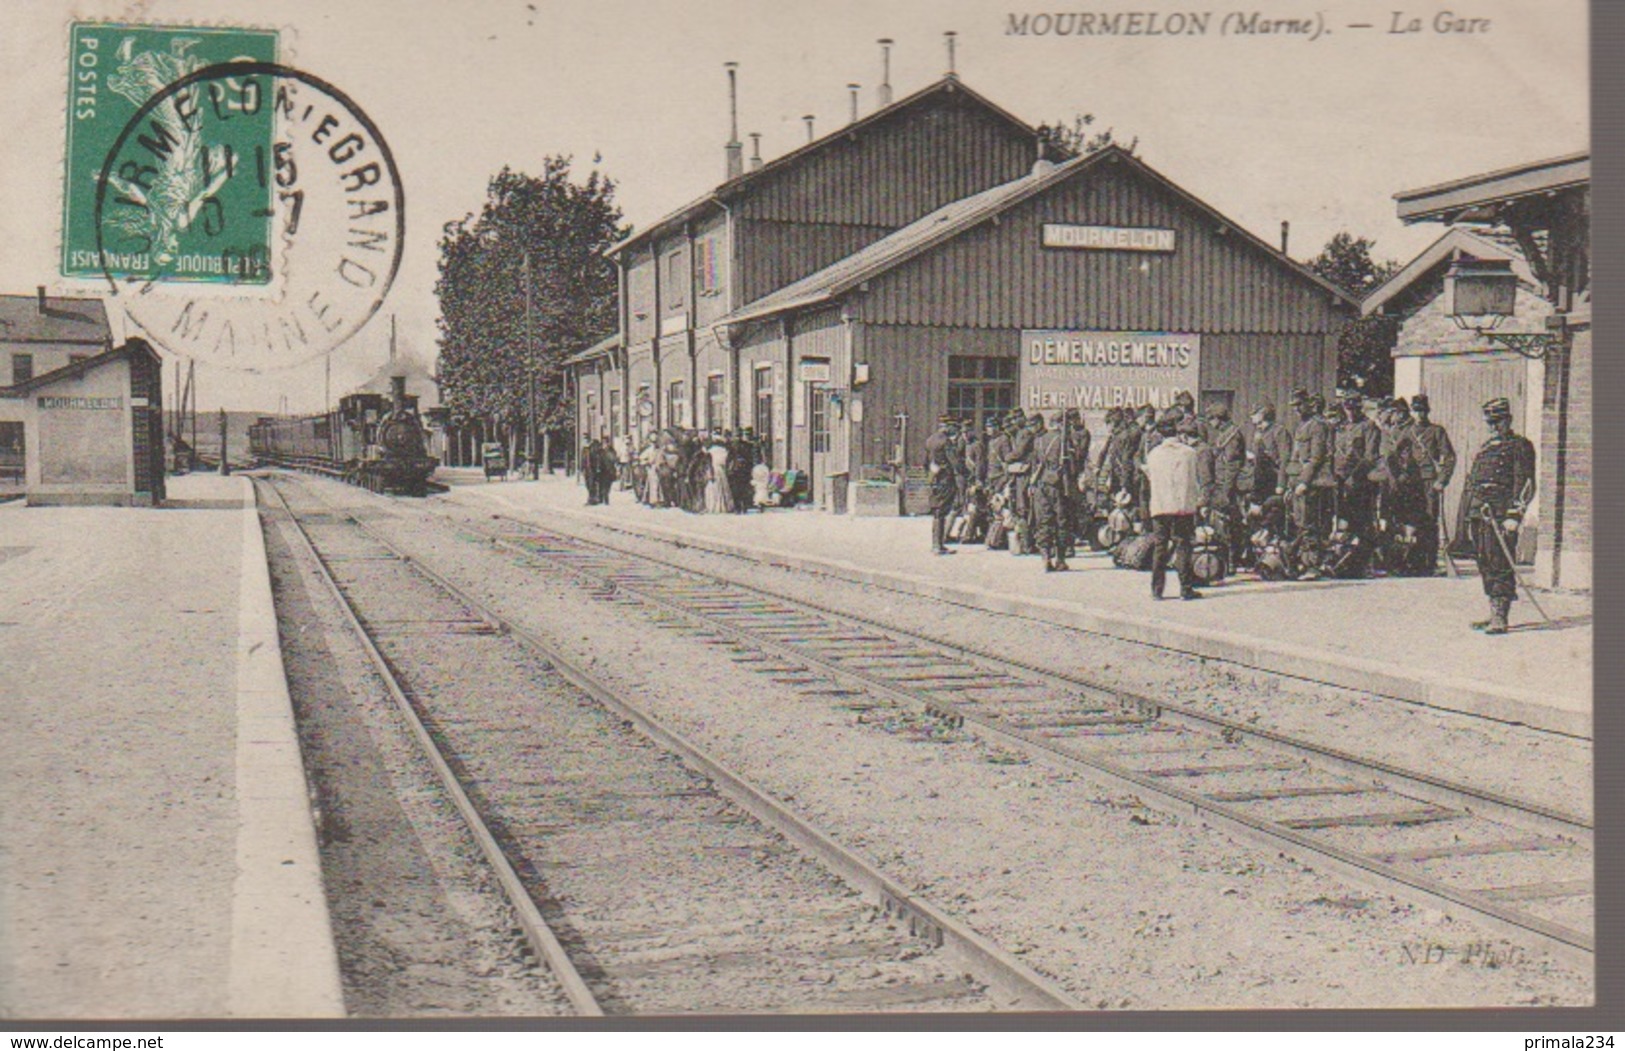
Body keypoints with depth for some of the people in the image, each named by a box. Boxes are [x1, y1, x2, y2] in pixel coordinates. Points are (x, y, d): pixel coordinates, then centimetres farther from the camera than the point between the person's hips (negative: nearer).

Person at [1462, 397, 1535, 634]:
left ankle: (1500, 619, -13)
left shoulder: (1520, 446, 0)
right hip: (1480, 514, 8)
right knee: (1486, 565, 9)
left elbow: (1525, 483, -8)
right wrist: (1471, 519, 21)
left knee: (1501, 566, -12)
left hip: (1501, 515, -8)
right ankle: (1495, 614, 16)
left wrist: (1514, 516, -16)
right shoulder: (1485, 449, 23)